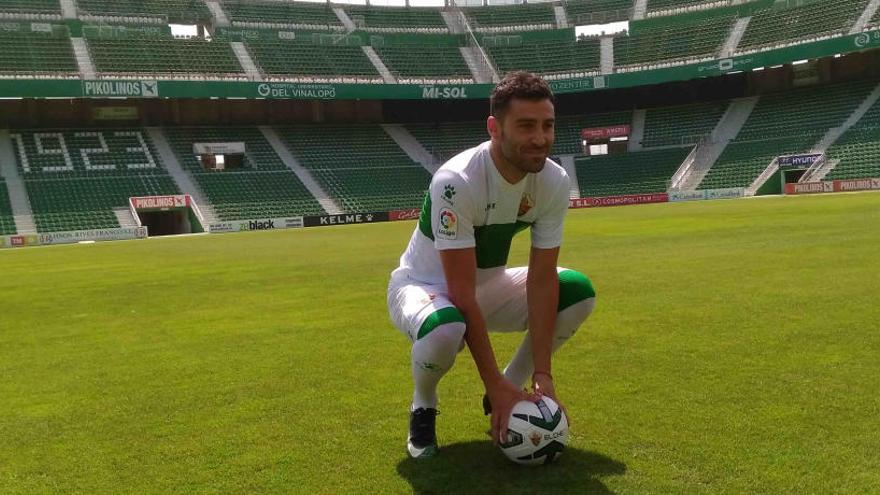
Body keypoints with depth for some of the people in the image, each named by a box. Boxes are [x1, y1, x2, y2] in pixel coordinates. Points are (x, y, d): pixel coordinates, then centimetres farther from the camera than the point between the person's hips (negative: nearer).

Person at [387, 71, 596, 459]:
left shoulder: (554, 181, -16)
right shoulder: (456, 181, -33)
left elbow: (542, 278, -15)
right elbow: (462, 296, -33)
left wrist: (542, 374, -20)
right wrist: (495, 383, -32)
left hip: (489, 284, 6)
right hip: (425, 286, -5)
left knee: (578, 291, -12)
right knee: (446, 329, -39)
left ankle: (509, 392, 6)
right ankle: (423, 405, -2)